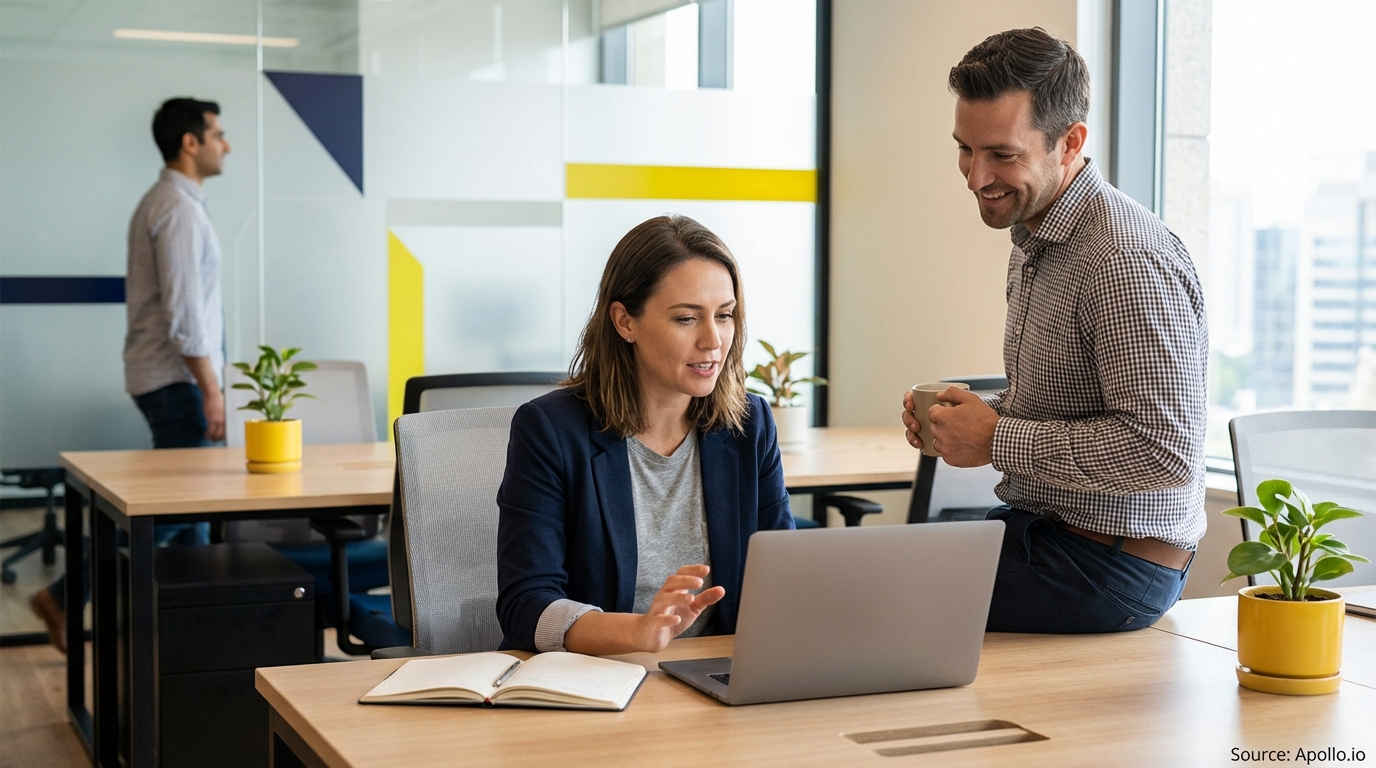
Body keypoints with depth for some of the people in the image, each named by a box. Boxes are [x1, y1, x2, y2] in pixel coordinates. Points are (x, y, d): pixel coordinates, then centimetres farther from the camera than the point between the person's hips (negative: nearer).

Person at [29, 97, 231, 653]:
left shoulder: (161, 203, 16)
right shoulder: (179, 210, -16)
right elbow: (183, 312, -22)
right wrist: (211, 389, -20)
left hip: (165, 376, 10)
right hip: (176, 378, -10)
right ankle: (64, 597, -3)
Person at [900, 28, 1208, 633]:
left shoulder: (1125, 260, -22)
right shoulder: (1034, 240, 11)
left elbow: (1165, 451, -28)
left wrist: (997, 440, -20)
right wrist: (973, 413, 2)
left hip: (1113, 562, -10)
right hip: (1044, 525, 10)